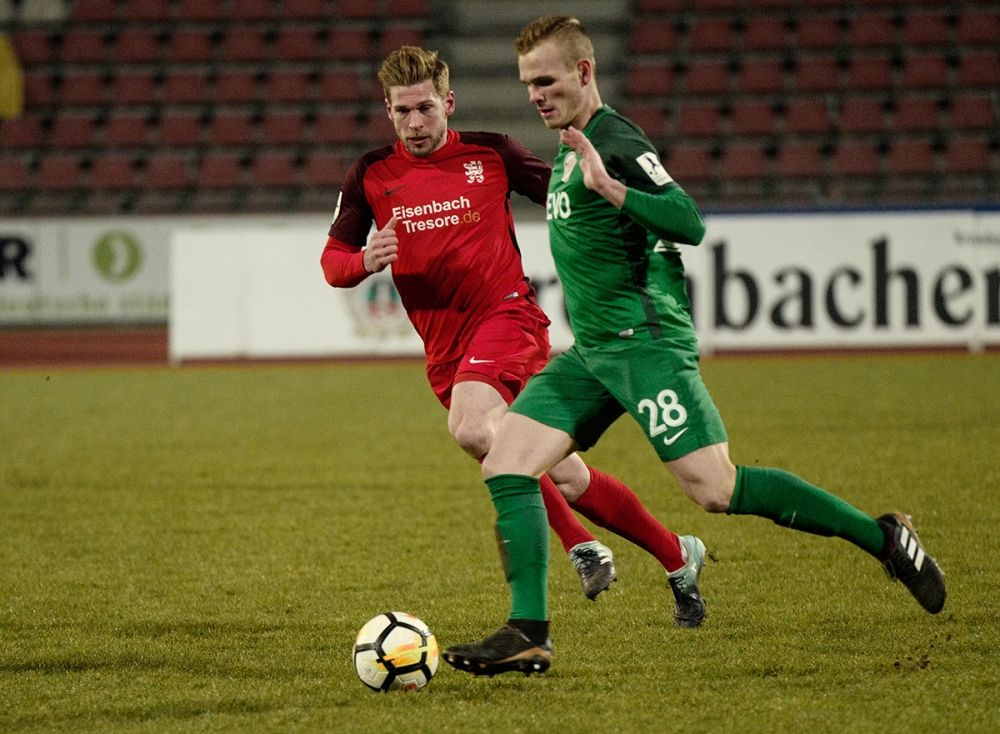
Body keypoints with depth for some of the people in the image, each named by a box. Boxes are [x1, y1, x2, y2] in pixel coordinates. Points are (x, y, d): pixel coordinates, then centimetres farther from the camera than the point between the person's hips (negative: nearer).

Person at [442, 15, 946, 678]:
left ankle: (882, 537, -5)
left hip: (646, 341, -9)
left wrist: (609, 188, -34)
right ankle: (529, 636, -7)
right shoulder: (572, 145, 17)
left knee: (716, 489, -16)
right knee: (506, 467, -5)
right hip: (590, 351, 9)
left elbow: (689, 223, -25)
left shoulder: (616, 142, -12)